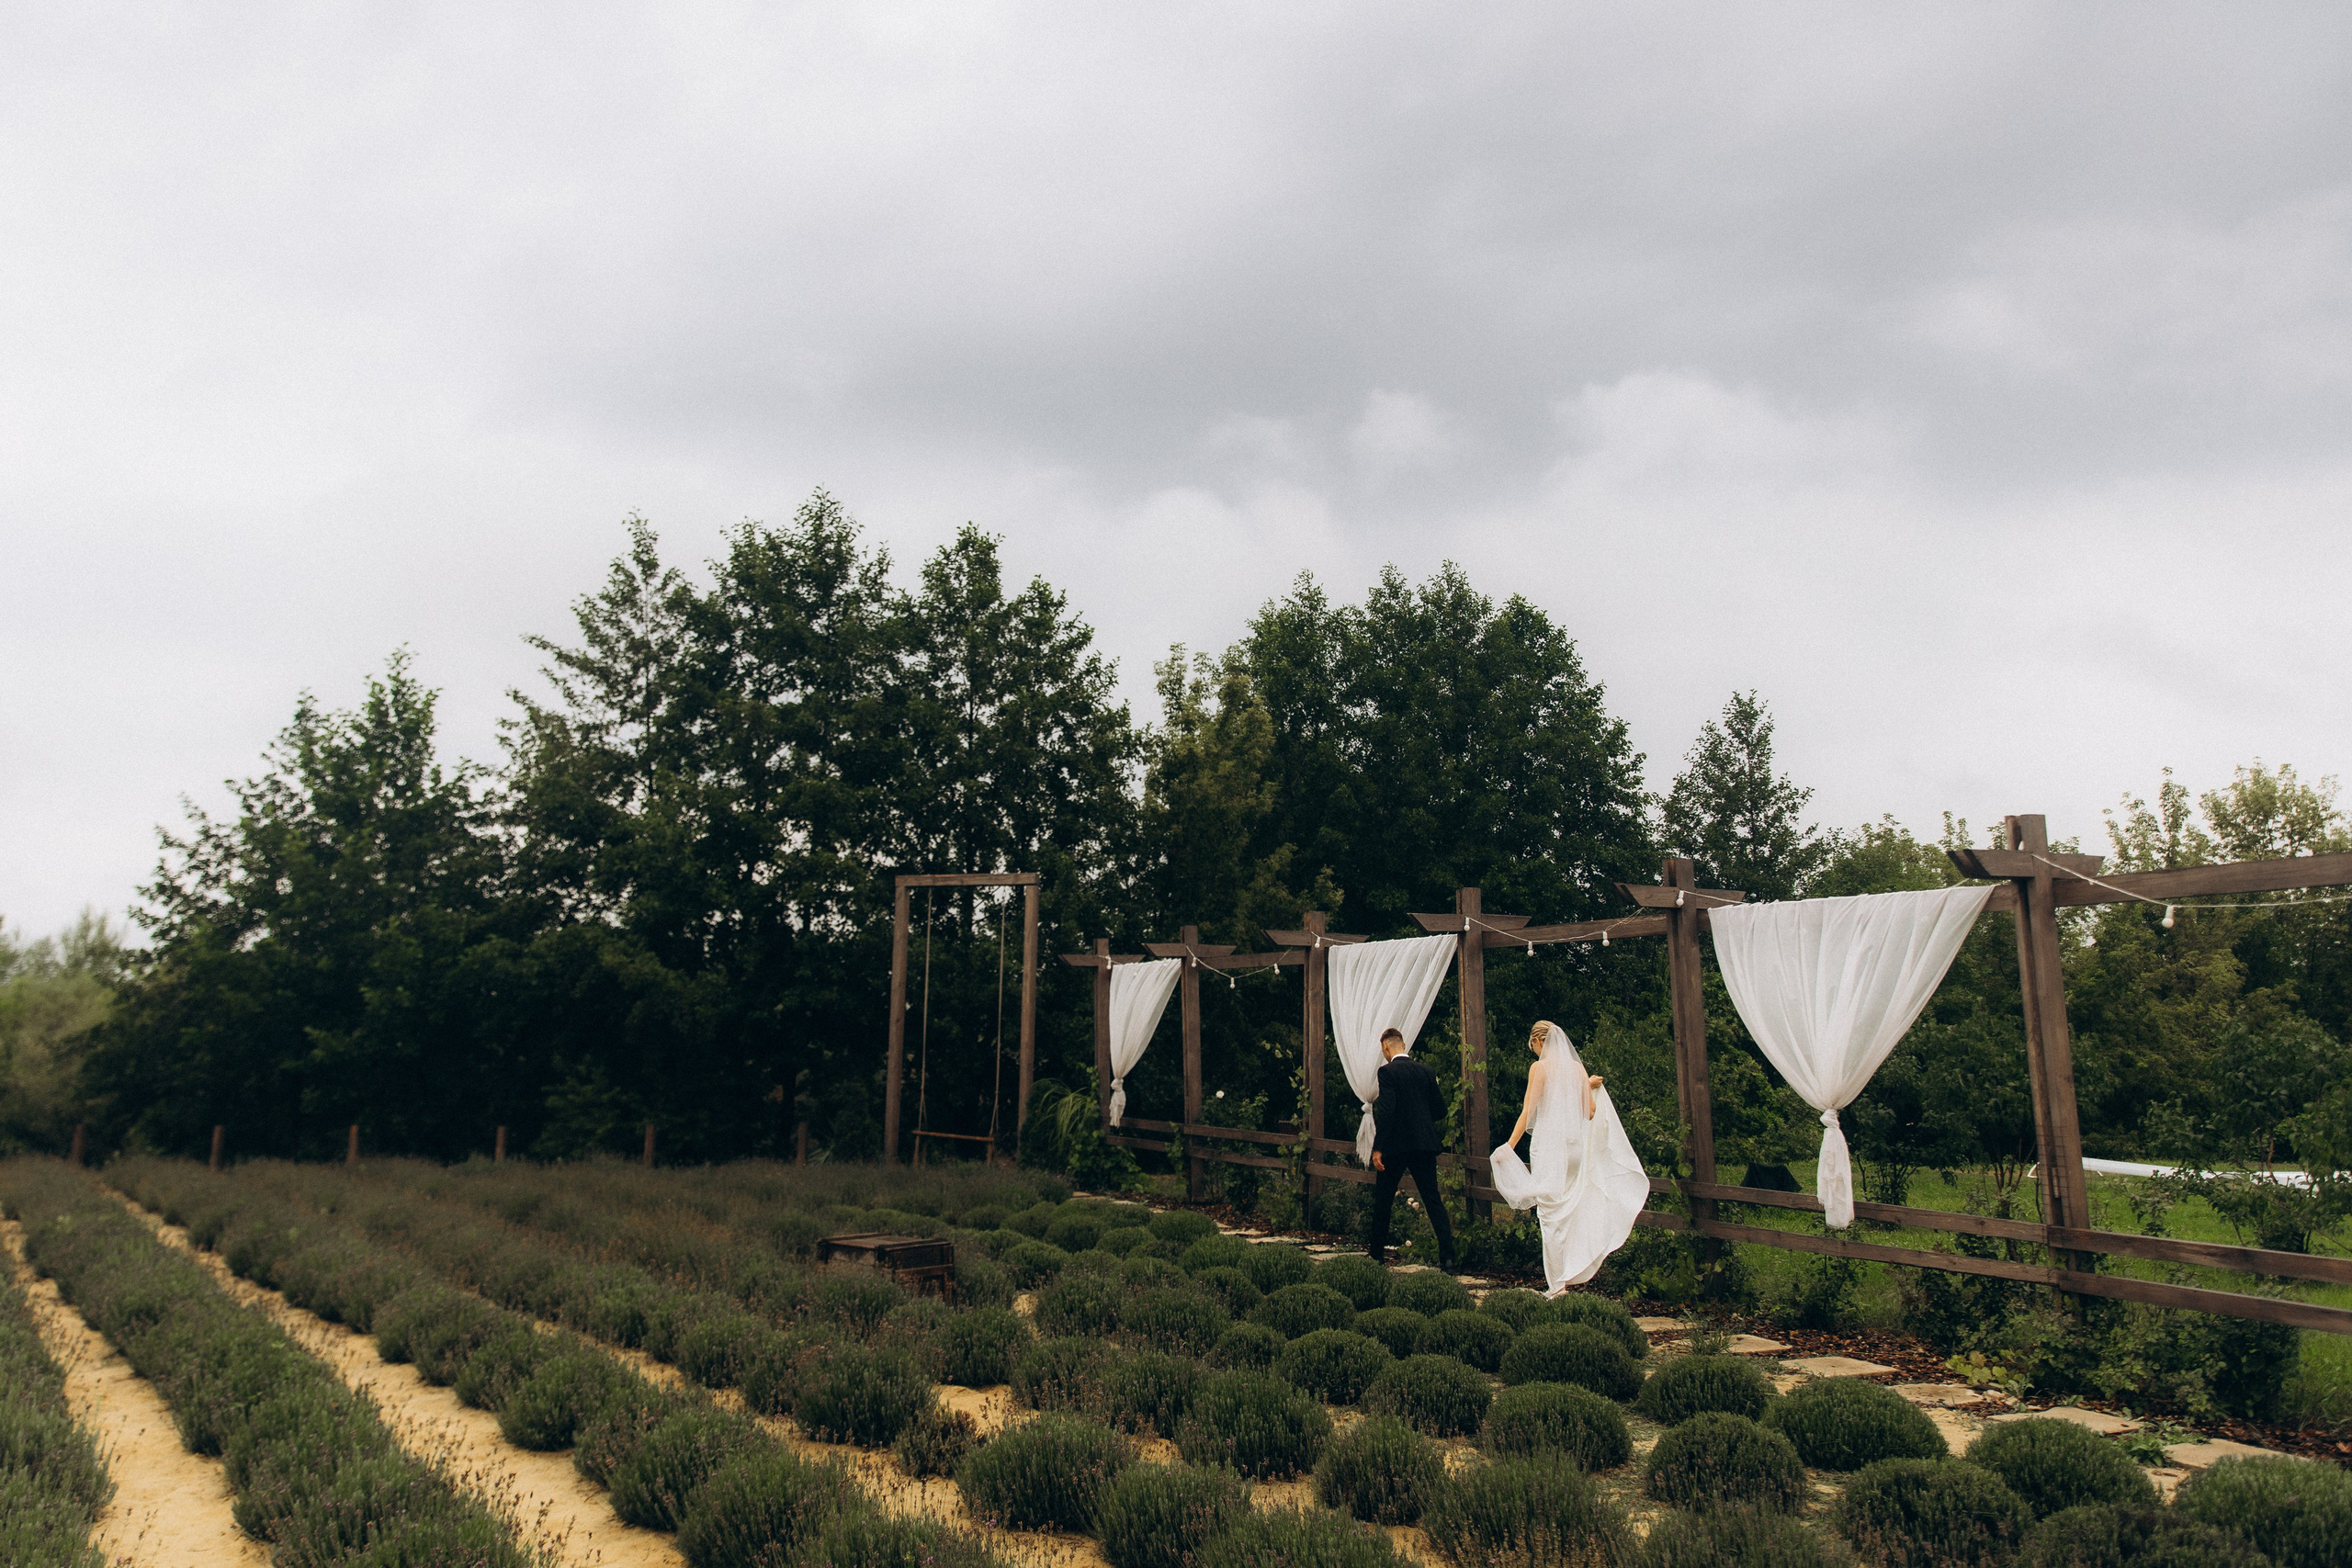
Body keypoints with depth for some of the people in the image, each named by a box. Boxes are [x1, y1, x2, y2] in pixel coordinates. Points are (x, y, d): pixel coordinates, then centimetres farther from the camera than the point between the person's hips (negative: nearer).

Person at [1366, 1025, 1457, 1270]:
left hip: (1395, 1147, -5)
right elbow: (1440, 1110, 11)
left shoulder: (1388, 1071, -10)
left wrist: (1378, 1148, -16)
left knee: (1382, 1202, 11)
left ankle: (1377, 1254, 19)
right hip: (1424, 1145, 5)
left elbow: (1386, 1111, -18)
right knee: (1434, 1201, 6)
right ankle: (1447, 1257, -3)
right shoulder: (1426, 1071, 8)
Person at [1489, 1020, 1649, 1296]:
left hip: (1548, 1143, -6)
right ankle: (1571, 1276, 17)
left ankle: (1558, 1284, -2)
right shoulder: (1578, 1068, 9)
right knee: (1571, 1211, 14)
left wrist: (1509, 1145, -9)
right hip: (1575, 1143, 6)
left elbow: (1528, 1111, -11)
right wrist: (1590, 1087, 29)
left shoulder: (1540, 1067, -7)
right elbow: (1591, 1112, 11)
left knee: (1551, 1213, -2)